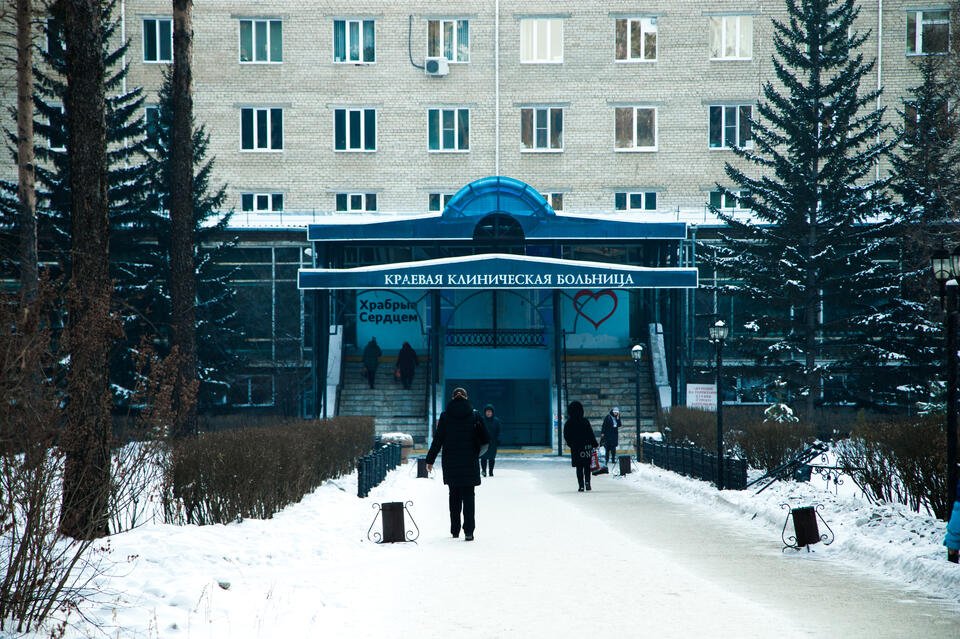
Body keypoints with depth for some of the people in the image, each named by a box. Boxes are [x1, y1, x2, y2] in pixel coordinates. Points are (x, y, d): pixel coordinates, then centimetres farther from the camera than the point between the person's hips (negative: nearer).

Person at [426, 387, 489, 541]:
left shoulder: (445, 416, -3)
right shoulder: (474, 415, -2)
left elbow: (438, 440, -3)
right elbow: (485, 440, -3)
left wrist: (430, 460, 5)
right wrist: (477, 452, 16)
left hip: (450, 463, 1)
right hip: (470, 463, -1)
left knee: (454, 495, 13)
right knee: (468, 495, 0)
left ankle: (455, 530, 15)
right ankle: (468, 531, -10)